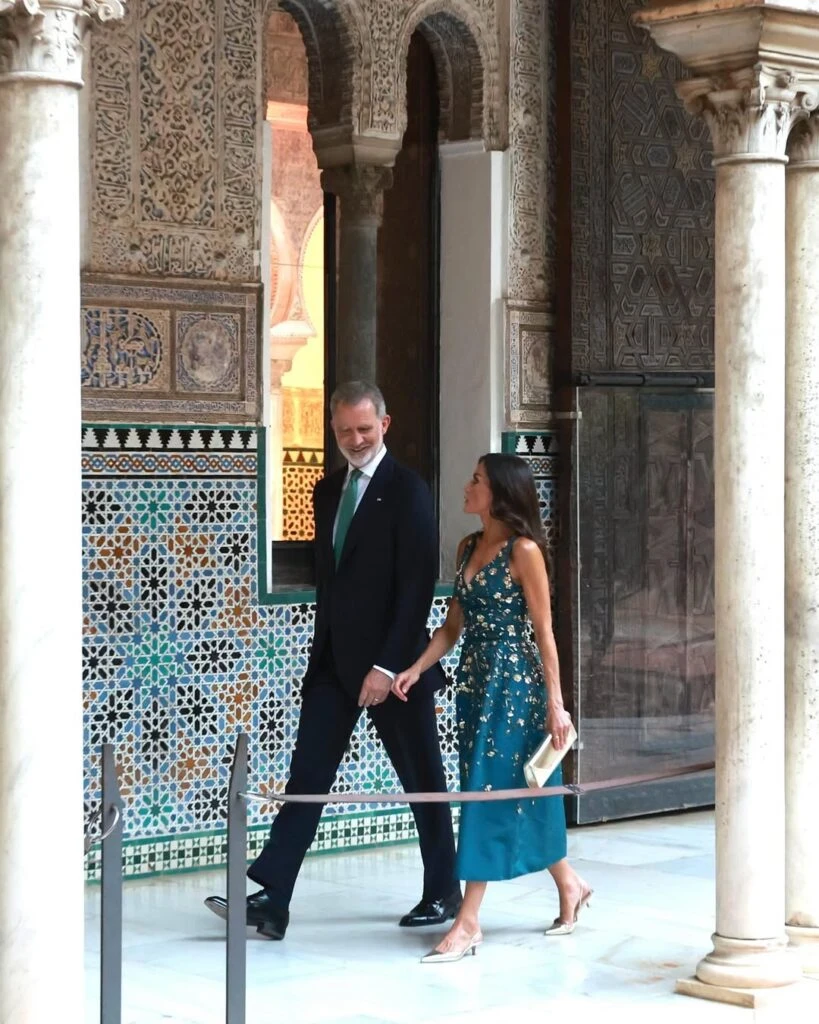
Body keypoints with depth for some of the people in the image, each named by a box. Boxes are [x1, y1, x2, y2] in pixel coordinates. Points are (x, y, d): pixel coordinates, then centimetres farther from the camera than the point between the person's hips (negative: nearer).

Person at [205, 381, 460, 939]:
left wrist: (387, 665, -20)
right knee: (307, 776, -1)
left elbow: (417, 586, -16)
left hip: (393, 661, -6)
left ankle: (444, 891, 23)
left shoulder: (407, 492, -10)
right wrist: (324, 649, 13)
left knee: (422, 779, 8)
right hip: (334, 658, 6)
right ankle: (271, 898, -4)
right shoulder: (328, 491, 12)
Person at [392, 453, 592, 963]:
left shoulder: (524, 551, -12)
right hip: (474, 680, 8)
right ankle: (570, 885, 31)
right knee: (517, 792, 14)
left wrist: (556, 703, -12)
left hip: (515, 682, -8)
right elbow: (454, 623, 13)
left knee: (492, 790, -6)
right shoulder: (468, 547, 9)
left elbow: (544, 632, -11)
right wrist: (417, 668, 1)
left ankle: (468, 922, -3)